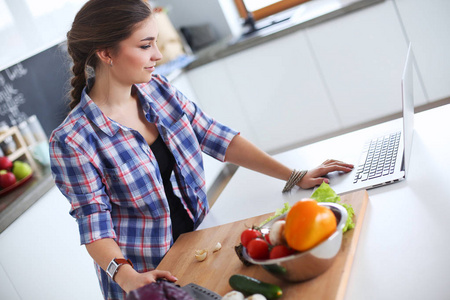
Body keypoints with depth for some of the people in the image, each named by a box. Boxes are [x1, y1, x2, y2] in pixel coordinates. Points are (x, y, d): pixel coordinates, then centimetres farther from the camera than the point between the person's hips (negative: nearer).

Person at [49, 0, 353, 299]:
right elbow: (94, 221, -17)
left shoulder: (156, 88, -3)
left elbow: (217, 137, -2)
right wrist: (125, 274, -34)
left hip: (199, 238, 5)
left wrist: (296, 177, -4)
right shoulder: (72, 140, -19)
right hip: (149, 274, -4)